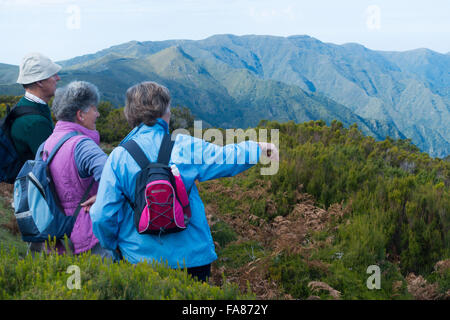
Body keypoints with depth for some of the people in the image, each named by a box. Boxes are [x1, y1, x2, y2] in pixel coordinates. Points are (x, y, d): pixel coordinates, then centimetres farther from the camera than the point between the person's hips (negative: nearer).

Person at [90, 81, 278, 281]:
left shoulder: (118, 157, -9)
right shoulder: (185, 147, -8)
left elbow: (103, 216, -9)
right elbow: (226, 159, 5)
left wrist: (113, 247, 11)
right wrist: (258, 148, 24)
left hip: (138, 259, 0)